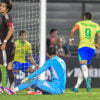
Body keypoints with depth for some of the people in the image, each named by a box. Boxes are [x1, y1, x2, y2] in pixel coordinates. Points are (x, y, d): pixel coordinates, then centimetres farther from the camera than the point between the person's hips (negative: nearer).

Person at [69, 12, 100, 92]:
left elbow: (72, 30, -6)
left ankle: (87, 78, -50)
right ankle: (76, 87, 15)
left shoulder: (80, 23, 10)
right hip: (92, 48, 3)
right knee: (84, 67, 13)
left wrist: (71, 39, 9)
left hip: (82, 46, -3)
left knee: (83, 64, -19)